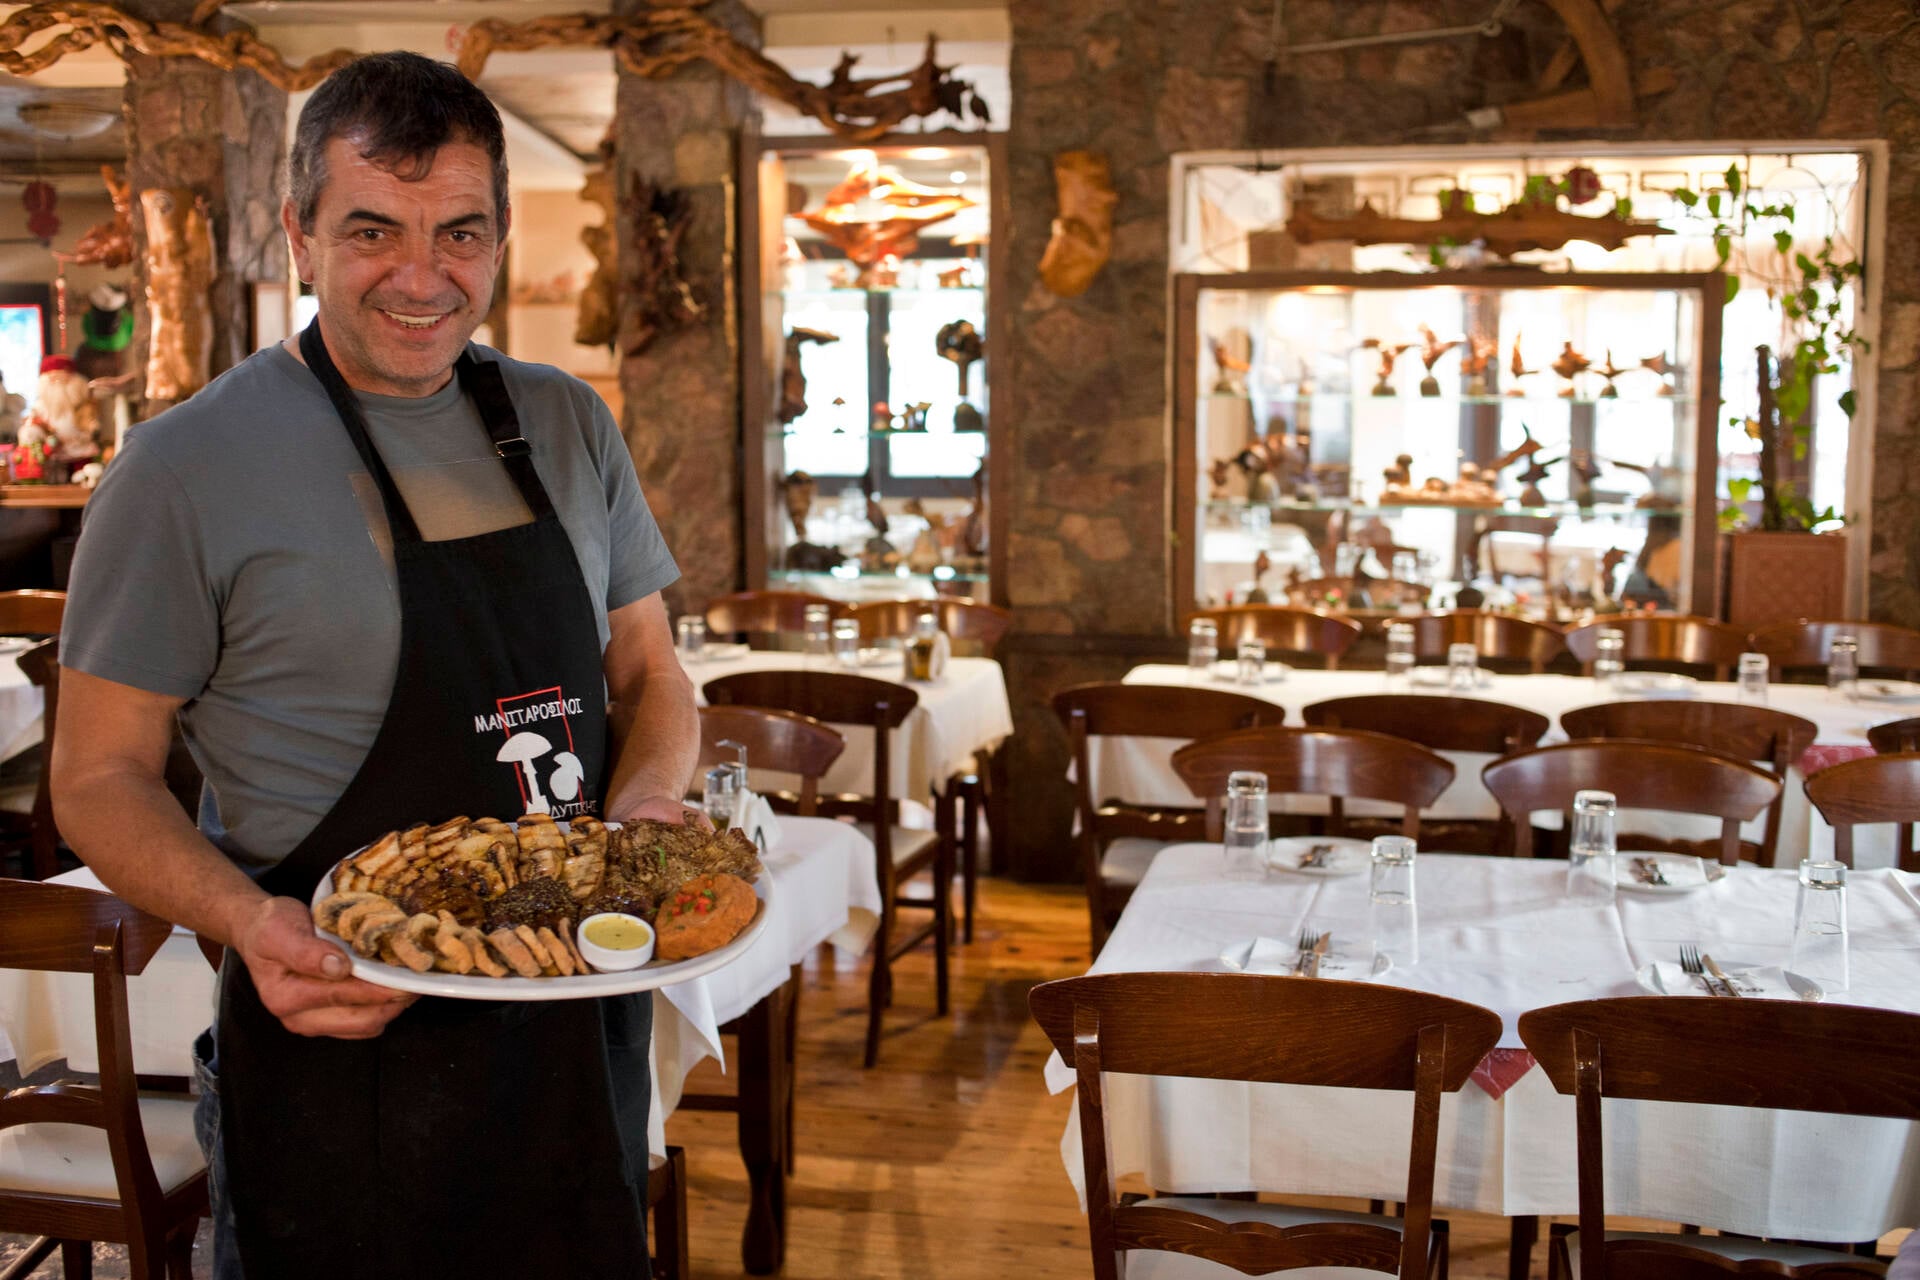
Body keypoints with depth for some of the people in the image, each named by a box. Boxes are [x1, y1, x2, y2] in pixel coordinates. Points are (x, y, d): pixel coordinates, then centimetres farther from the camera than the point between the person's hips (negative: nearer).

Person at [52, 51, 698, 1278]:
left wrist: (643, 808, -10)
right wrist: (251, 921, -25)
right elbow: (100, 776, -7)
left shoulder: (567, 427, 4)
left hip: (582, 1025, 5)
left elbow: (651, 678, 11)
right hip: (344, 1048, -4)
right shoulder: (186, 470, -11)